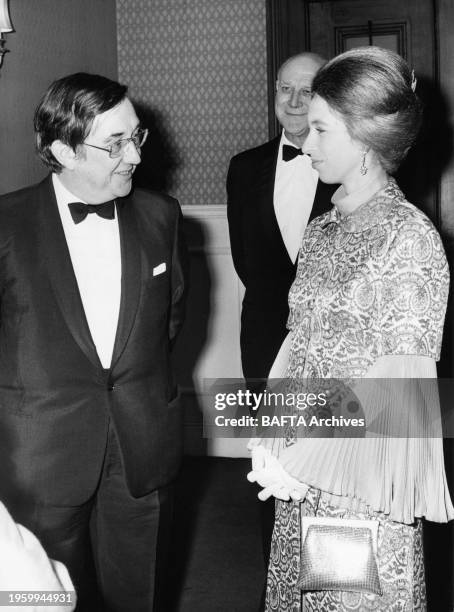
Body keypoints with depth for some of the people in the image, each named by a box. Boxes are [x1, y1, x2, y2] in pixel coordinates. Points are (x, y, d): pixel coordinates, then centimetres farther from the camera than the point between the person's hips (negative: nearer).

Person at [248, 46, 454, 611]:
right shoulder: (321, 230, 6)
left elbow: (395, 388, -18)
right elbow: (295, 340, 10)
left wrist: (300, 460, -16)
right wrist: (268, 440, 1)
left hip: (364, 488, -6)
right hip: (300, 478, 6)